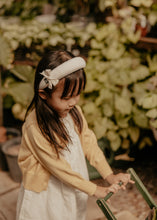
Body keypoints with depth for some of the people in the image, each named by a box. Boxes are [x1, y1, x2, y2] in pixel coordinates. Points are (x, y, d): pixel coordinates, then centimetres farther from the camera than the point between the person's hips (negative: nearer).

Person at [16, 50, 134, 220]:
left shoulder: (74, 112, -7)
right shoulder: (35, 126, -28)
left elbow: (88, 142, 0)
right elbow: (57, 166, -24)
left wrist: (109, 175, -9)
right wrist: (95, 190, -20)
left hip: (73, 187, 6)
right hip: (46, 192, -6)